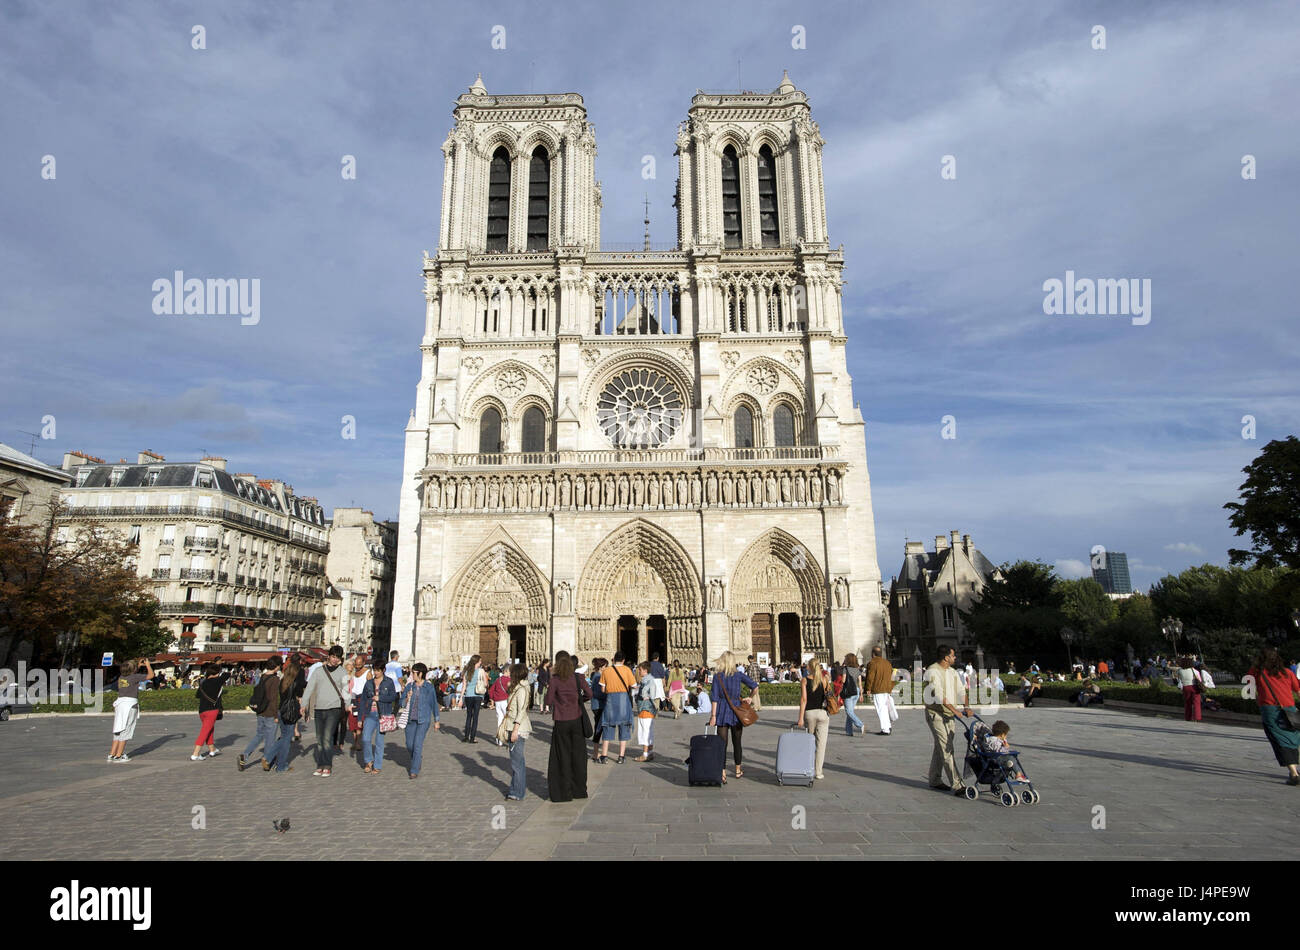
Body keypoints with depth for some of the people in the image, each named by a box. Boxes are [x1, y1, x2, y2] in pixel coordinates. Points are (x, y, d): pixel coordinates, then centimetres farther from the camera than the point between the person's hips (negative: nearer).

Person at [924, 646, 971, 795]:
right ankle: (957, 785, -13)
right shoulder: (932, 671, -15)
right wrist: (953, 709, -29)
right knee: (947, 748, -11)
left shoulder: (952, 672, 12)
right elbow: (938, 694, -23)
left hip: (949, 715, 8)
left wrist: (966, 706, -12)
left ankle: (935, 780, 25)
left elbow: (961, 691, 6)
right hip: (935, 714, -8)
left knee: (940, 747, 14)